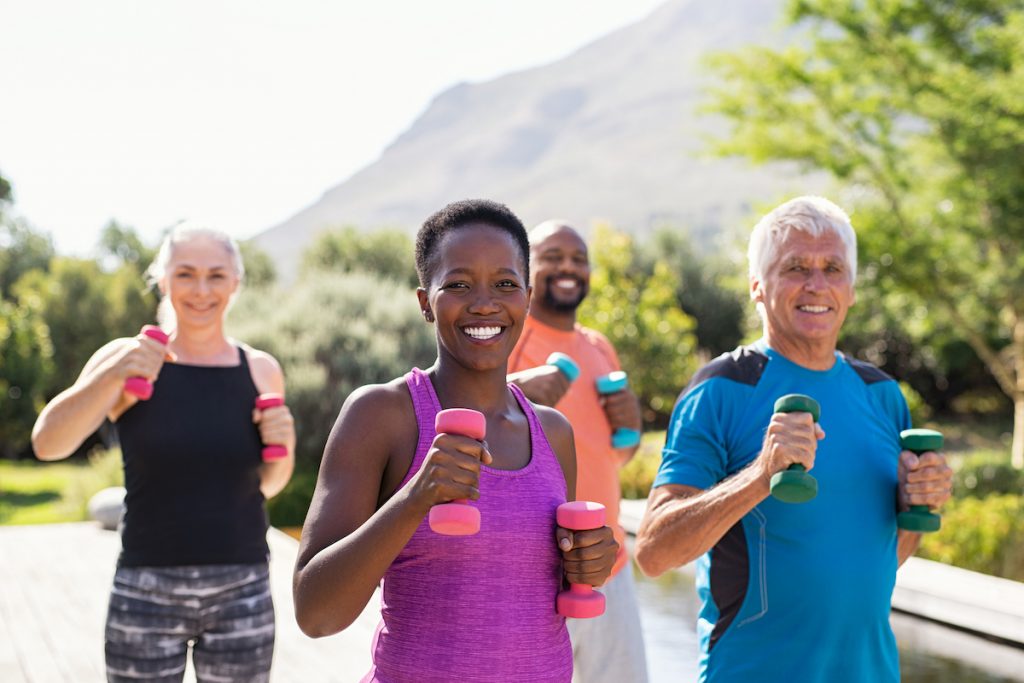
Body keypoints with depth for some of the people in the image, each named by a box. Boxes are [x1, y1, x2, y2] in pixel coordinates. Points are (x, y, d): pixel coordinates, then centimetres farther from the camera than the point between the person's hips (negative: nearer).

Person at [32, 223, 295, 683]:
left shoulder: (261, 370, 4)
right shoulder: (126, 358, -2)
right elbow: (47, 443, -15)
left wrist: (282, 448, -6)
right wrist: (111, 375, -28)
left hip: (242, 595, 2)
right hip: (146, 593, -2)